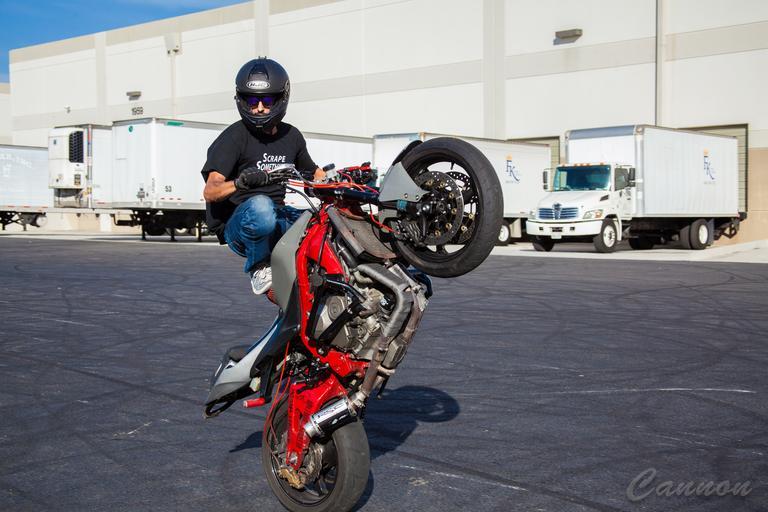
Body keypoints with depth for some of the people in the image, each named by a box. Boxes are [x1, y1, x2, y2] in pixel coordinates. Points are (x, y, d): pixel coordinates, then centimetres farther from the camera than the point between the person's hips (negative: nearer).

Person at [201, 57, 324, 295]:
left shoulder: (291, 136, 11)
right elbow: (210, 192, -21)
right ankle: (258, 266, -13)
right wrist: (242, 181, -41)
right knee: (260, 206, -40)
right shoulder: (234, 136, -9)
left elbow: (313, 172, 28)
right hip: (238, 223, -6)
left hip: (278, 216, 6)